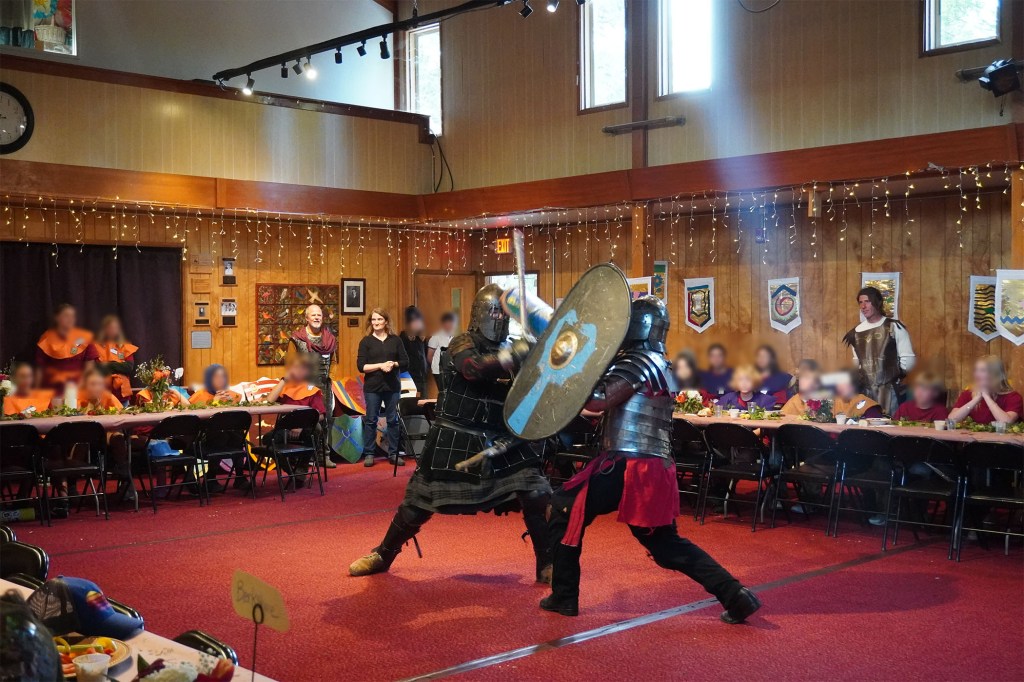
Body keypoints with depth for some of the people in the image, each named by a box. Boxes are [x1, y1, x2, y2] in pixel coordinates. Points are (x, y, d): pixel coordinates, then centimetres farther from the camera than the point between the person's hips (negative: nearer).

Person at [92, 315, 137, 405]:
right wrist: (119, 366, -7)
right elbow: (97, 367, -7)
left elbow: (130, 367, -1)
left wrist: (109, 365, -8)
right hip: (103, 391, -3)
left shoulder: (126, 347, 13)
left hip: (122, 391, 3)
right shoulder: (97, 346, 4)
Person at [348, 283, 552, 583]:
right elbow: (476, 369, -31)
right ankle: (382, 555, 26)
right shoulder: (461, 345, -8)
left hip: (502, 441, 4)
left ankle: (548, 565, 6)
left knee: (536, 497, -8)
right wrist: (514, 355, -40)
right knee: (418, 504, 5)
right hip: (456, 441, -4)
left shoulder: (507, 351, 7)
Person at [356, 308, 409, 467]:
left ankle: (393, 453, 12)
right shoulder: (366, 341, 0)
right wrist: (380, 365, -18)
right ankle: (369, 454, 10)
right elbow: (361, 366, -7)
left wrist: (393, 364, -16)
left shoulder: (395, 340, 6)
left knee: (393, 420, 4)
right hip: (372, 387, -1)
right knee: (370, 420, 3)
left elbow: (405, 362, 3)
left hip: (393, 387, 2)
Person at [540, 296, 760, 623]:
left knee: (564, 510, 7)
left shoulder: (640, 362, -12)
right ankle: (735, 594, 10)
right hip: (653, 470, 9)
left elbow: (599, 401, -23)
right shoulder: (657, 365, 19)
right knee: (667, 544, 18)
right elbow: (612, 401, 18)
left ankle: (564, 596, 13)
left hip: (628, 468, -9)